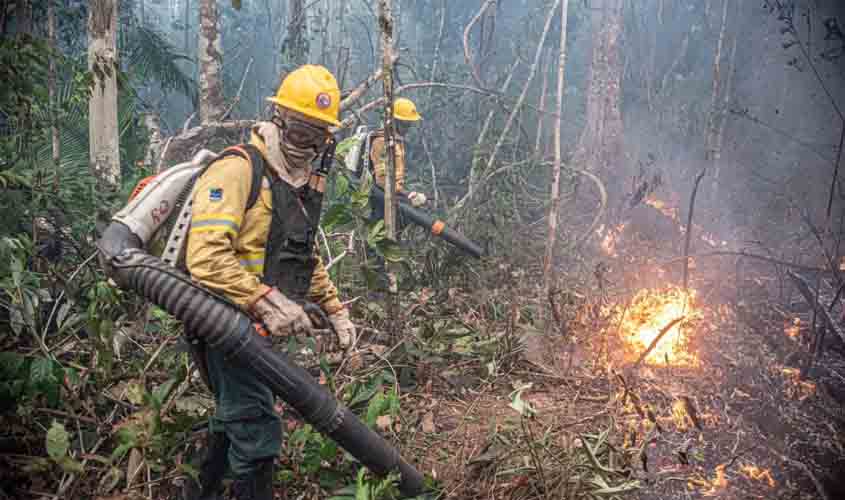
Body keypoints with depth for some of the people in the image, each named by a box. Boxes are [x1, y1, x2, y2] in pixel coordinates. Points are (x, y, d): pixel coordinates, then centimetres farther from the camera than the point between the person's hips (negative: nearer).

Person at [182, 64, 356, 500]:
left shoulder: (307, 184, 12)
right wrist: (265, 300, -33)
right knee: (256, 429, -3)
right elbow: (205, 256, -28)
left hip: (259, 326, 9)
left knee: (235, 416, 23)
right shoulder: (238, 170, -18)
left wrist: (335, 309, 17)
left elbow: (306, 256, 23)